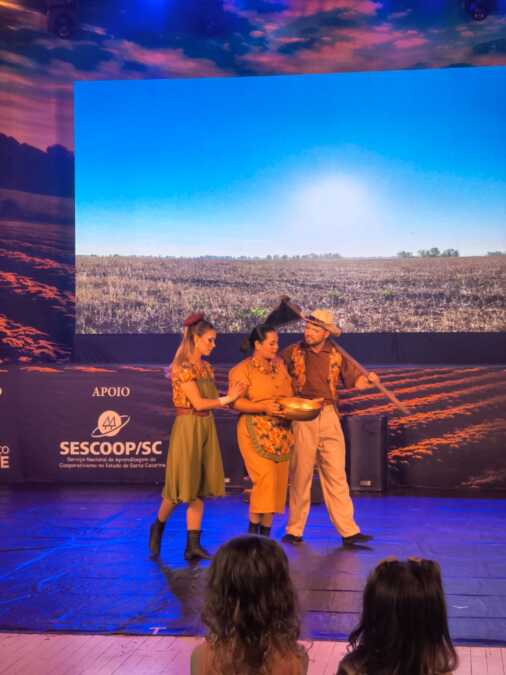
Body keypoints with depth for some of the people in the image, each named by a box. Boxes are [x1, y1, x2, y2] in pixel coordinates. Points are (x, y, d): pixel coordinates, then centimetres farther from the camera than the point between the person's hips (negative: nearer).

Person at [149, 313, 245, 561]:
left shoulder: (206, 368, 12)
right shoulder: (183, 367, -12)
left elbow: (211, 400, 8)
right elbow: (198, 403, -15)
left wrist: (229, 397, -3)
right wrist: (227, 399, -8)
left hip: (206, 428, 8)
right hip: (187, 427, -8)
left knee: (200, 488, 5)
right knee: (183, 485, -1)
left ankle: (193, 545, 7)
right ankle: (158, 528, 23)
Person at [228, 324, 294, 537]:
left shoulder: (279, 365, 15)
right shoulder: (242, 369, -4)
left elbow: (289, 393, 25)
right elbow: (236, 402, -11)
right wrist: (263, 408, -22)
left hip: (281, 433, 6)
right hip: (256, 432, -6)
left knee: (278, 482, 4)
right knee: (265, 479, -15)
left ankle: (266, 533, 14)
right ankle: (253, 530, 0)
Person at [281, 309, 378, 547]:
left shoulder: (336, 355, 6)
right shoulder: (292, 352, 1)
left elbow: (354, 380, 9)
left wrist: (369, 380, -11)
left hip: (329, 417, 2)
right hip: (301, 418, -1)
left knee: (336, 474, 1)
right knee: (300, 475, 5)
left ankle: (348, 531, 3)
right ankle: (294, 530, 16)